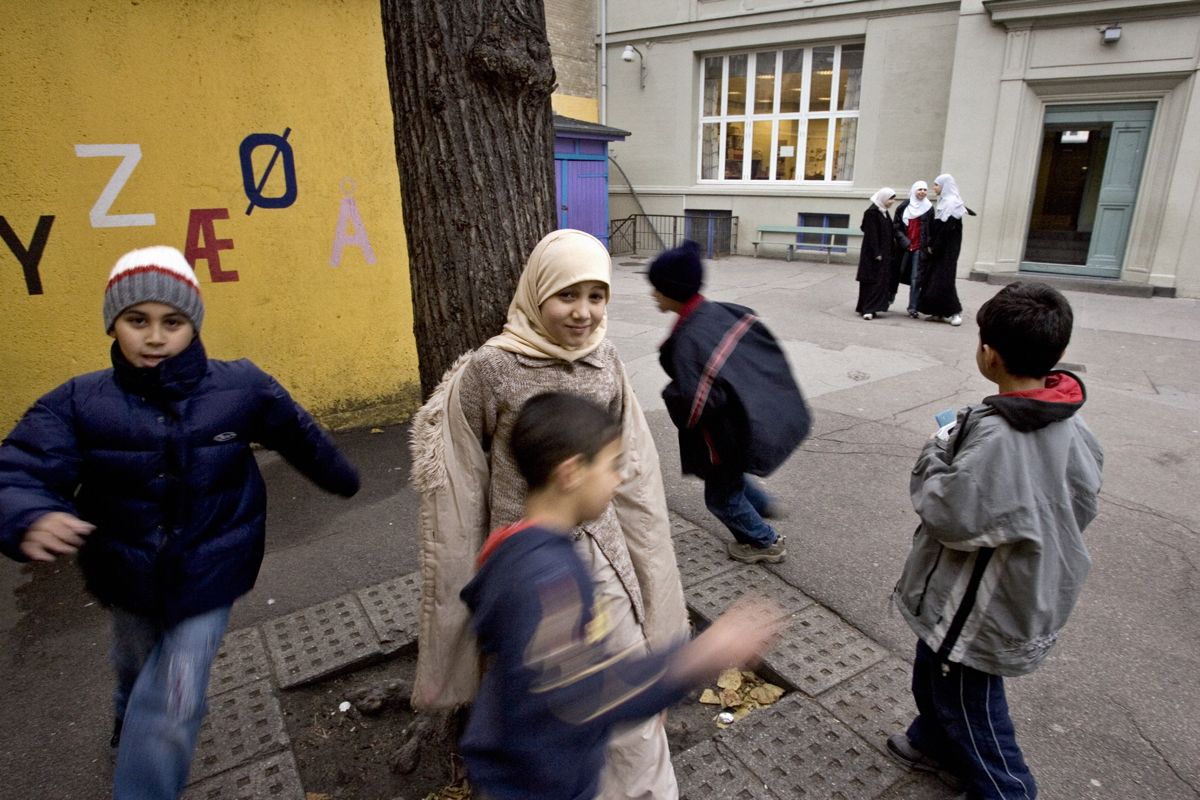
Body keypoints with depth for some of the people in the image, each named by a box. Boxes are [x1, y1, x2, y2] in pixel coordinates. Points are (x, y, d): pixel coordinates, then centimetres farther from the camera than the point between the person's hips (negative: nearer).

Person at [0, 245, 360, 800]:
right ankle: (130, 729, 63)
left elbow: (300, 437, -1)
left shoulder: (241, 388, -16)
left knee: (173, 706, -3)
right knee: (138, 677, 28)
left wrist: (343, 481, 15)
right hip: (131, 578, 2)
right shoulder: (77, 403, -16)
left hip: (209, 576, -2)